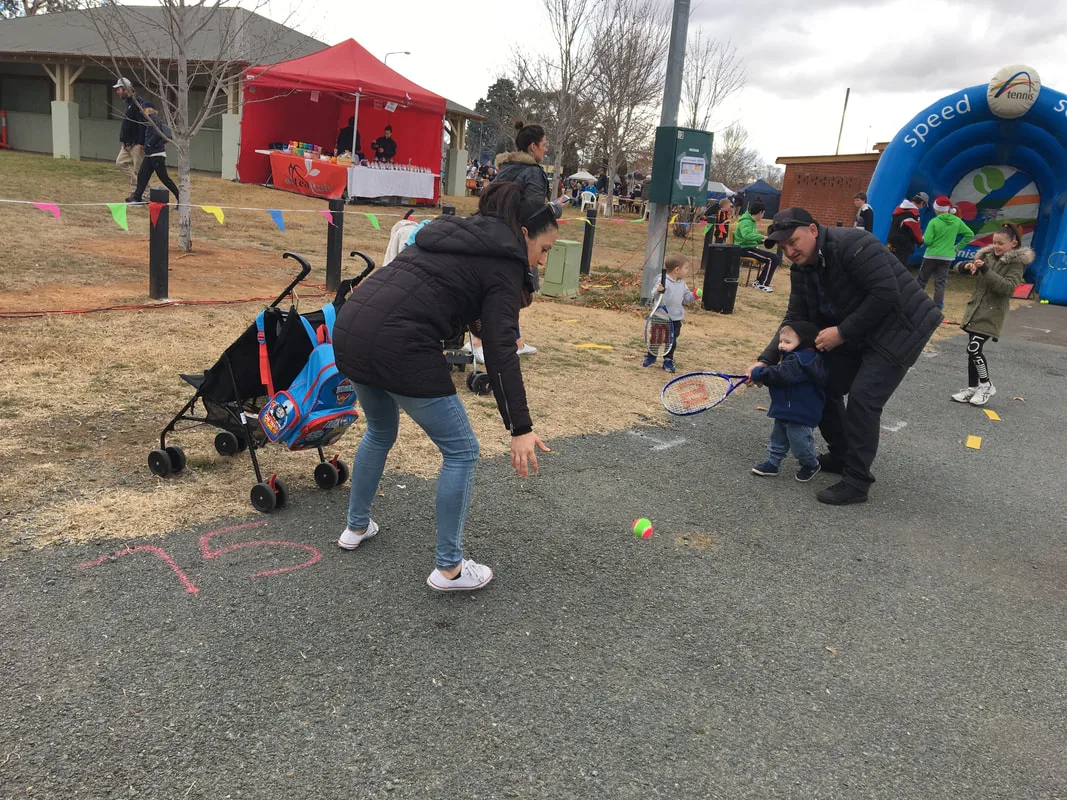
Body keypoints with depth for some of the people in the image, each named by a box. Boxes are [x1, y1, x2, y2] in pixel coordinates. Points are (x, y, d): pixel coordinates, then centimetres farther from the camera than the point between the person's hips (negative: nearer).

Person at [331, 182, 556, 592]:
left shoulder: (453, 233, 24)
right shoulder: (504, 263, 0)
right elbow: (500, 352, -9)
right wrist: (521, 428, -11)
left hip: (348, 328, 9)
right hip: (398, 346, -9)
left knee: (381, 431, 32)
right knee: (461, 451, 7)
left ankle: (356, 527, 46)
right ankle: (448, 568, 14)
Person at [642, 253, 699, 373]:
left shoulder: (682, 284, 7)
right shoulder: (663, 282, -16)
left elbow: (686, 299, 13)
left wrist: (693, 295, -5)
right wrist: (658, 291, -43)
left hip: (676, 319, 5)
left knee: (672, 341, 10)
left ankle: (668, 360, 23)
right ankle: (651, 356, 29)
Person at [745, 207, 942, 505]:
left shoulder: (851, 244, -25)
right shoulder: (801, 270, 0)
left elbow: (886, 293, -29)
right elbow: (795, 319, -1)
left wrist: (843, 332, -25)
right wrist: (766, 360, -12)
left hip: (899, 329, -9)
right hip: (854, 335, 9)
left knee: (863, 397, -16)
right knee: (824, 387, 7)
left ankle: (856, 482, -5)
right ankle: (841, 456, 27)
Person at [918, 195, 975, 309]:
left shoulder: (934, 222, -14)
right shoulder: (957, 221, 1)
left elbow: (927, 241, -15)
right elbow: (970, 234, 6)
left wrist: (924, 237, 7)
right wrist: (958, 247, 10)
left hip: (932, 256, -4)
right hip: (947, 257, 4)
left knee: (922, 280, 10)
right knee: (940, 283, 5)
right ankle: (937, 307, 2)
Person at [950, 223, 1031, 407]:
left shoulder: (1016, 263, -7)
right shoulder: (988, 255, 9)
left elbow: (1008, 287, -21)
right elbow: (960, 269, 13)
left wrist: (986, 270, -25)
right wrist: (967, 266, -11)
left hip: (991, 314, -6)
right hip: (975, 310, 6)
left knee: (974, 348, -15)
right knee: (972, 350, 8)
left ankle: (986, 385, 4)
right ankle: (972, 387, 18)